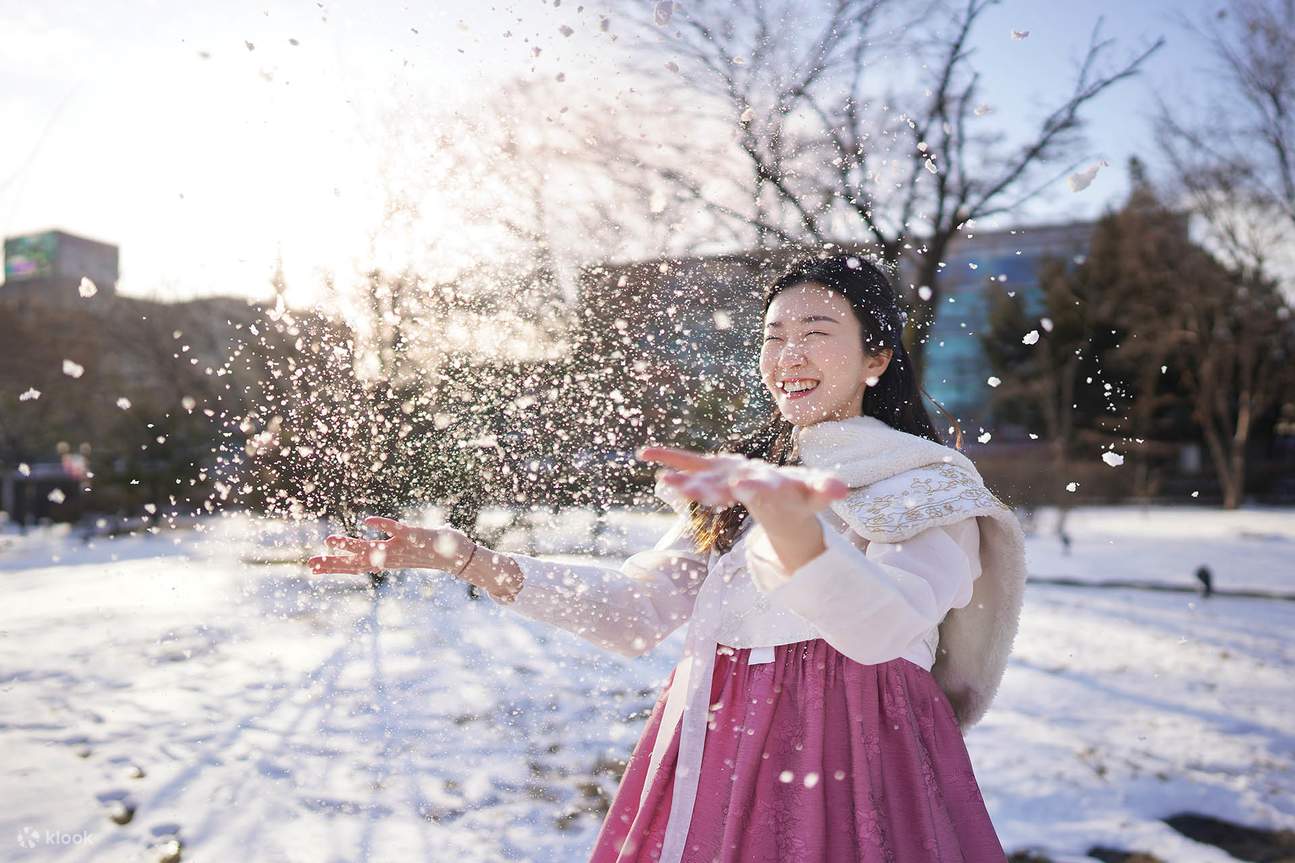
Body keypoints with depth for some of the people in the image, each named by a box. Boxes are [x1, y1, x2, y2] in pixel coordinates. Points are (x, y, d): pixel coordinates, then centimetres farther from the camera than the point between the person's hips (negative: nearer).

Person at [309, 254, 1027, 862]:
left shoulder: (935, 486, -3)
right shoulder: (742, 475, 14)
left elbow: (880, 628, -24)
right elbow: (631, 613, 7)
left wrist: (779, 508, -42)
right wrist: (464, 559, -1)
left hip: (848, 767, -4)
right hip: (710, 764, 5)